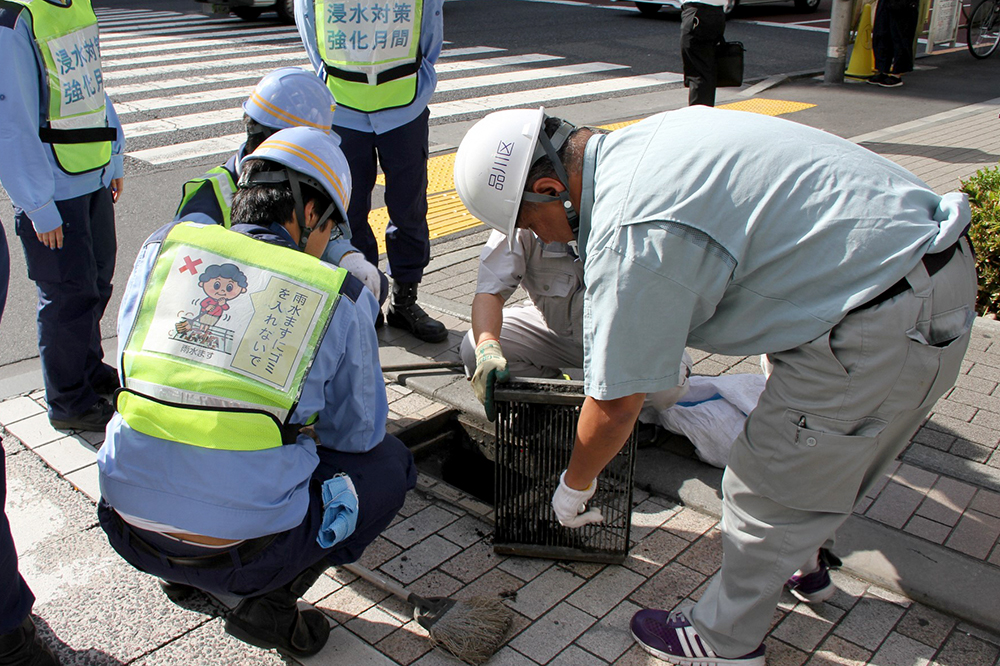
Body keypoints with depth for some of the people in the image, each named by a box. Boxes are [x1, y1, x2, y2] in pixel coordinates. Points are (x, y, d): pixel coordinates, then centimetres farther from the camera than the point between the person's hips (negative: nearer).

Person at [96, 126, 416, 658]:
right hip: (247, 551, -4)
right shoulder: (341, 297, -6)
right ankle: (271, 601, 5)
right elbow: (358, 434, 6)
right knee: (389, 464, 19)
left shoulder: (164, 247, 2)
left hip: (130, 531, 5)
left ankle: (180, 574, 23)